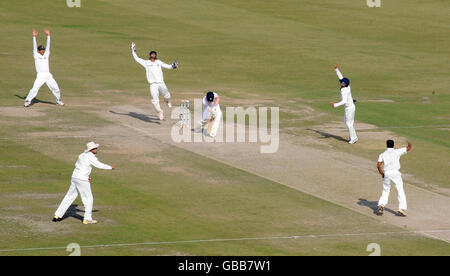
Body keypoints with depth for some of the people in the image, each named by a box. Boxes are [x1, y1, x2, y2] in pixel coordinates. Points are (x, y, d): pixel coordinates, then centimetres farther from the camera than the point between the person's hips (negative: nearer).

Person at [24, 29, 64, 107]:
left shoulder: (46, 55, 18)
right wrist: (34, 36, -3)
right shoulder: (36, 56, 8)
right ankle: (28, 101, -6)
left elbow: (48, 46, 15)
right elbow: (35, 46, 2)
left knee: (56, 88, 4)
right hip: (40, 75, -4)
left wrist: (48, 35, 12)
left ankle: (58, 100, 24)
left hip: (48, 75, 4)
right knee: (35, 89, -15)